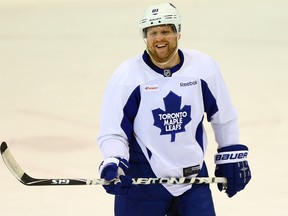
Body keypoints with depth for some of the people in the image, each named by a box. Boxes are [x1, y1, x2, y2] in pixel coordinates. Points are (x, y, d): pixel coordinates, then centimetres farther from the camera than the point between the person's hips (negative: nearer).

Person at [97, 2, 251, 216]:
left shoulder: (203, 67, -4)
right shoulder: (127, 75, -11)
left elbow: (223, 116, 11)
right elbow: (112, 132, -10)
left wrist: (232, 157, 14)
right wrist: (113, 164, -27)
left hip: (193, 178, 2)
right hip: (141, 181, -2)